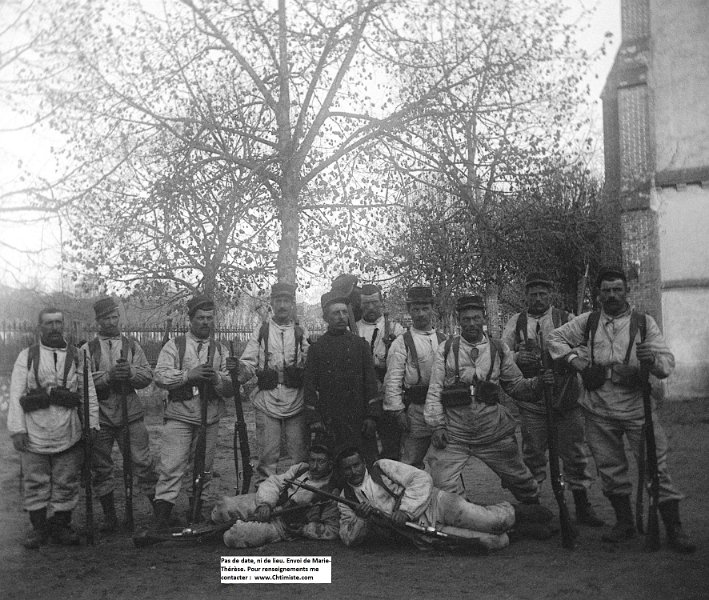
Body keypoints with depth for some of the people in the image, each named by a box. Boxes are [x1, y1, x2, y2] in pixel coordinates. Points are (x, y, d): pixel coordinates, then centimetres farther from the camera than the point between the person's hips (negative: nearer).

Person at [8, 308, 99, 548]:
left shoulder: (77, 356, 9)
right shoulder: (27, 356, 6)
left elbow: (88, 392, 8)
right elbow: (16, 394, 0)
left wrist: (92, 423, -1)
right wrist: (17, 429, -8)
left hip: (68, 433, 1)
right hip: (34, 432, -1)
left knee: (66, 482, 6)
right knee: (35, 483, 5)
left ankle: (61, 526, 19)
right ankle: (38, 528, 18)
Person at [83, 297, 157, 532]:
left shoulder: (132, 345, 11)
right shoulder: (87, 349, 6)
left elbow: (147, 376, 4)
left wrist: (130, 372, -16)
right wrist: (108, 376, -20)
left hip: (130, 414, 0)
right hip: (99, 415, 0)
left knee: (143, 463, -3)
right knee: (101, 467, 7)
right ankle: (109, 517, 19)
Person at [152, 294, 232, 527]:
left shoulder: (221, 351, 13)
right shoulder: (174, 345, 6)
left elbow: (231, 388, 6)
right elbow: (160, 376, -8)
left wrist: (216, 379, -15)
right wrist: (189, 374, -18)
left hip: (210, 419, 3)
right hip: (179, 416, -3)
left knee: (203, 469, 10)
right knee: (171, 467, -9)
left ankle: (195, 514, 24)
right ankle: (161, 520, -6)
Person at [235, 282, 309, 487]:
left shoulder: (302, 333, 10)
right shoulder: (261, 331, 9)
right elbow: (249, 365, 2)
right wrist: (238, 368, -19)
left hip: (296, 403, 1)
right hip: (267, 403, -1)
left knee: (301, 455, 3)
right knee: (267, 456, 1)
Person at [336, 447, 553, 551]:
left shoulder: (382, 468, -2)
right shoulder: (345, 500, 9)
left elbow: (422, 479, -9)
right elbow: (349, 538, 8)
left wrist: (406, 510, -20)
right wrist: (361, 518, -11)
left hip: (436, 505, -2)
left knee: (493, 521, -22)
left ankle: (514, 512, 13)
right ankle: (520, 530, 9)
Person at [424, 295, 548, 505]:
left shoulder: (499, 349, 6)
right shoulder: (446, 349, 2)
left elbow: (515, 385, 9)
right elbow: (435, 390, 1)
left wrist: (538, 384, -10)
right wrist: (437, 425, -6)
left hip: (494, 432, 2)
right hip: (453, 433, -1)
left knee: (523, 482, 11)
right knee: (444, 488, -8)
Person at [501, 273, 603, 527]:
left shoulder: (566, 319, 7)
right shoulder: (516, 322, 10)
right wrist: (517, 357, -12)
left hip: (566, 398, 0)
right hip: (530, 398, 0)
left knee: (574, 452, 5)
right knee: (532, 453, 5)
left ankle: (582, 506, 16)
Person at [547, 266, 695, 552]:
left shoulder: (644, 323, 2)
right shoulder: (587, 322, 7)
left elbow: (668, 363, -3)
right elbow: (555, 338, 14)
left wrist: (652, 360, -27)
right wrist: (578, 363, 1)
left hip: (638, 408, -2)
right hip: (599, 411, 2)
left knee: (656, 465, -5)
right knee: (610, 469, 11)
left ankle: (674, 528, 4)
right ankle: (625, 522, 27)